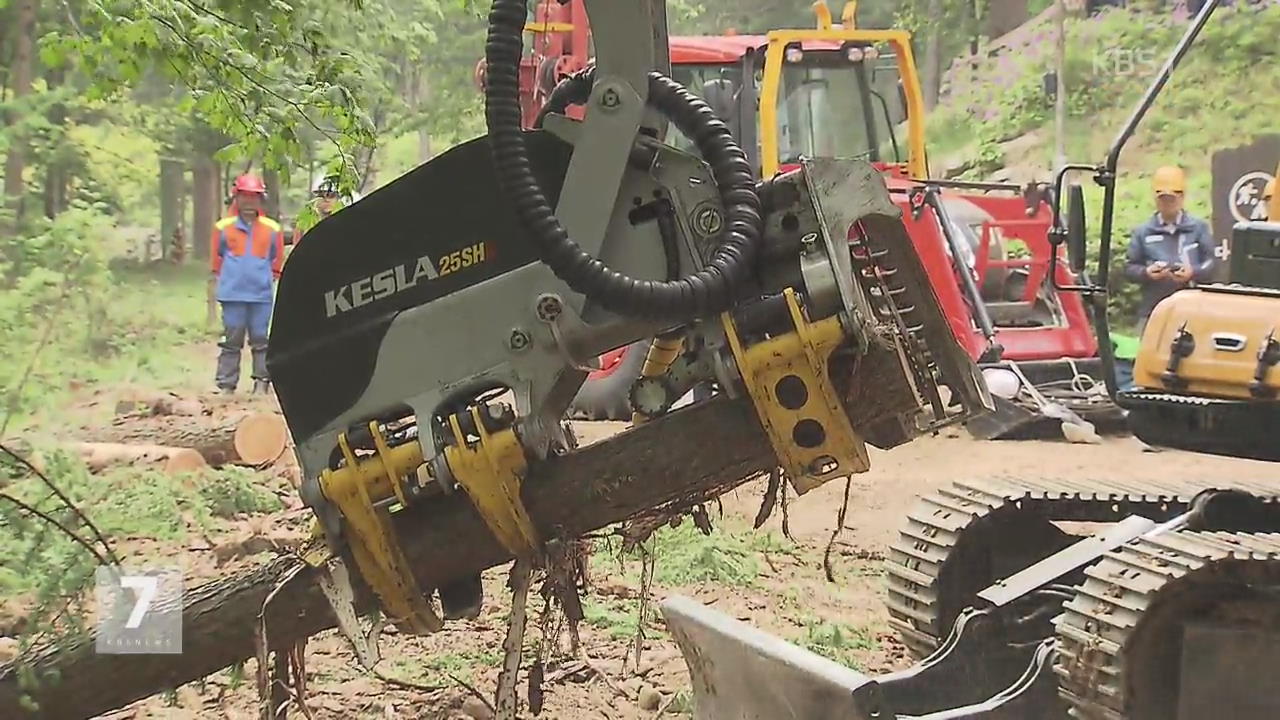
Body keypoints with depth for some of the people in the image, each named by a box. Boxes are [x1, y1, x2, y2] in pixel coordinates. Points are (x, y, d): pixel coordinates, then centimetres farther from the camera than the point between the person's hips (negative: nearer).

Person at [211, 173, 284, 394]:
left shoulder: (271, 229, 5)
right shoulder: (224, 227, 2)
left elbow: (277, 259, 15)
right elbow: (216, 256, 13)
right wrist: (225, 277, 13)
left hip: (261, 293, 1)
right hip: (232, 293, -1)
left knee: (261, 340, 2)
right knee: (231, 340, 3)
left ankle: (262, 382, 8)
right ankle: (226, 385, 6)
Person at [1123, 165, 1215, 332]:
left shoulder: (1198, 228, 9)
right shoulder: (1142, 232, 11)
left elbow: (1210, 264, 4)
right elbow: (1130, 268, 7)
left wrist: (1193, 272, -15)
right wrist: (1146, 273, -13)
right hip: (1153, 309, 1)